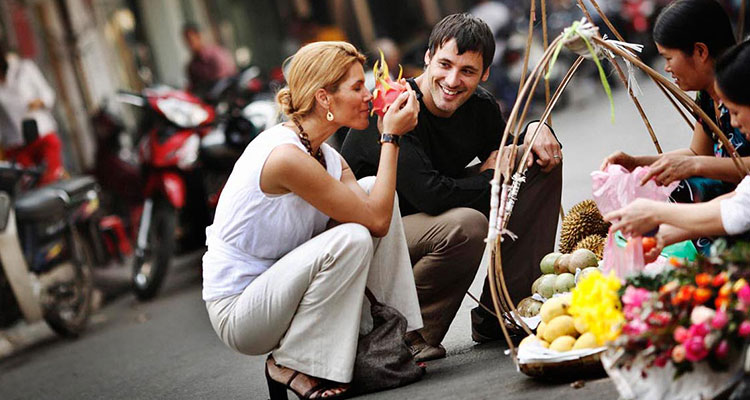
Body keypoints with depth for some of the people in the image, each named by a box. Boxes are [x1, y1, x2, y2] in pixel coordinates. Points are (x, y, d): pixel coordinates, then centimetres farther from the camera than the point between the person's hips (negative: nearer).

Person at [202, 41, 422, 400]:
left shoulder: (327, 158, 4)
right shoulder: (285, 155, -26)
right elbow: (376, 221, -21)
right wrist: (391, 138, -16)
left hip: (279, 284, 9)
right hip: (237, 313, -9)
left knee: (372, 191, 0)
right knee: (352, 238, -29)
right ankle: (291, 365, -13)